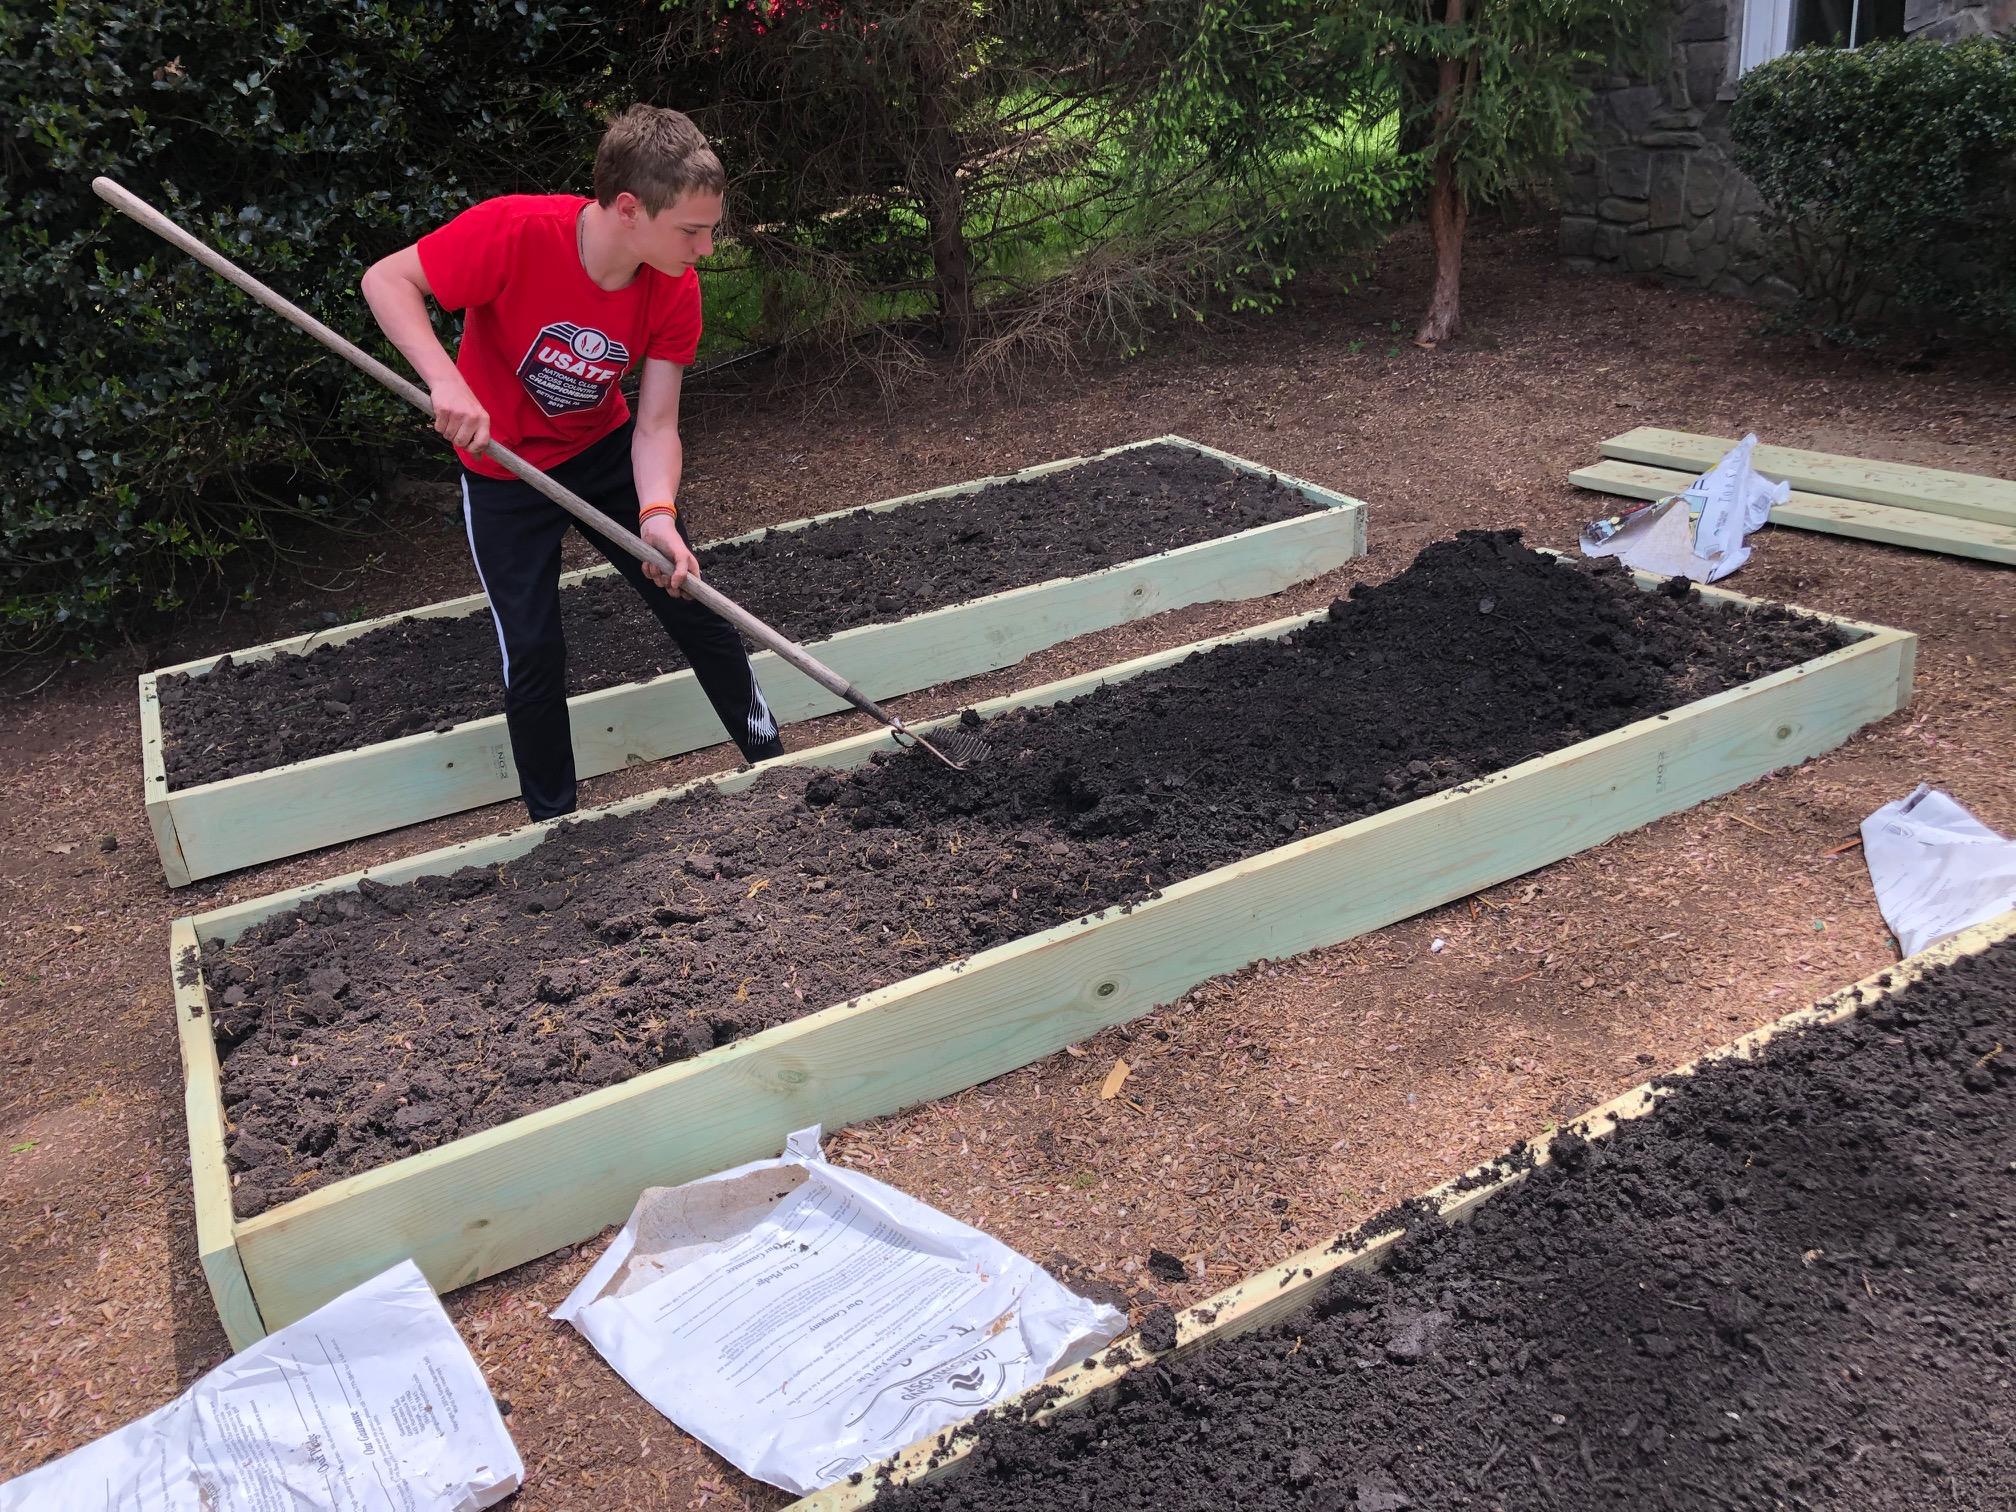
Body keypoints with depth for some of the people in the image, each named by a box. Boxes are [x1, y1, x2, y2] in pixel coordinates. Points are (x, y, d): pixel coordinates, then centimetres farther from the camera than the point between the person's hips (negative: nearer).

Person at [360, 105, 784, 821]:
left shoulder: (674, 288, -19)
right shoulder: (515, 232, -31)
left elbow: (656, 425, -19)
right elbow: (386, 280, -24)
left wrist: (657, 515, -37)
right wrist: (446, 382, -40)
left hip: (606, 451, 3)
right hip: (504, 468, -3)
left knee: (698, 608, 4)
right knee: (532, 653, -2)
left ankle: (775, 766, 25)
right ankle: (554, 824, 19)